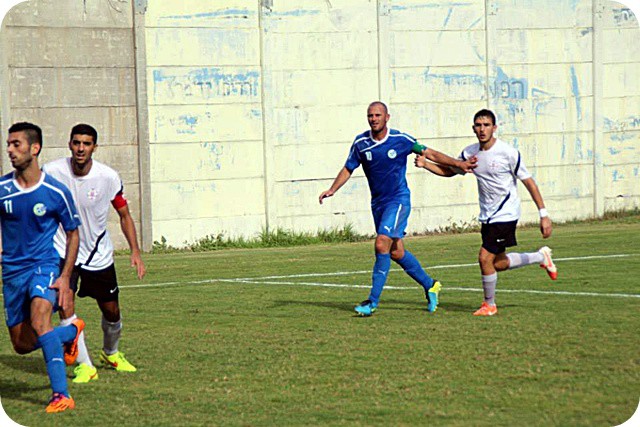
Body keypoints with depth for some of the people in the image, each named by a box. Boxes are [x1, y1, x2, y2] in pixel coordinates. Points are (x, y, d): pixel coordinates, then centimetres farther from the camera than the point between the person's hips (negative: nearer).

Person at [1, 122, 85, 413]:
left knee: (39, 321, -31)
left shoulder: (55, 192, -7)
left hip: (44, 266, -4)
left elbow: (72, 234, 5)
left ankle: (61, 394, -29)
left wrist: (65, 277, -5)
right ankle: (71, 332, 40)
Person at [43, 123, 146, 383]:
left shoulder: (108, 177, -14)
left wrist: (135, 251, -9)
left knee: (111, 312, 9)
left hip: (98, 254, 1)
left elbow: (124, 215, -1)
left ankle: (111, 353, 40)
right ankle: (84, 365, -13)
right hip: (62, 250, -1)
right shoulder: (52, 172, -15)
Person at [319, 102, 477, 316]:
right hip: (377, 202, 5)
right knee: (396, 252, 8)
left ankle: (373, 301, -14)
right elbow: (348, 169, 9)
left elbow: (430, 154, 0)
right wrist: (332, 190, -4)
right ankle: (430, 285, 29)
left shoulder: (401, 139, -10)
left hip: (398, 199, -5)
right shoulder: (360, 143, -2)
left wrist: (458, 163, -7)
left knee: (382, 244, -19)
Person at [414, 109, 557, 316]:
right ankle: (541, 256, 36)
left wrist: (544, 215, -13)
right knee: (497, 264, 13)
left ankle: (490, 304, 8)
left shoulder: (508, 152, -16)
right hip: (487, 216, 7)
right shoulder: (470, 153, 0)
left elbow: (529, 183, -11)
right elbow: (449, 170, 16)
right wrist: (425, 164, -2)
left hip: (506, 214, -7)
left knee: (485, 258, -14)